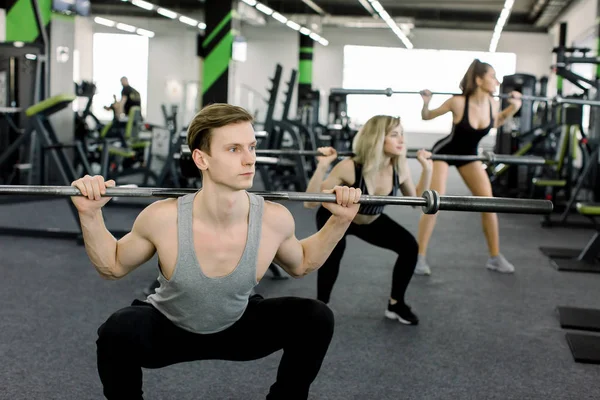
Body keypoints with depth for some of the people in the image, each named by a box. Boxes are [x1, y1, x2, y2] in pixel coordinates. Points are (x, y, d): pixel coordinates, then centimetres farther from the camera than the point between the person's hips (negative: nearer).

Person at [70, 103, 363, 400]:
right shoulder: (163, 219, -30)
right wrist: (90, 215, -26)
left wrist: (341, 221, -12)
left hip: (238, 326, 2)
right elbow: (113, 267, -11)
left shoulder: (274, 219, -24)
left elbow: (300, 264, 0)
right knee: (117, 332, -33)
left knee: (316, 319, -17)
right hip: (168, 328, -2)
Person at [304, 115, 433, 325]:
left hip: (371, 221, 5)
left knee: (409, 246, -9)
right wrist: (322, 167, -47)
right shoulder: (349, 168, -36)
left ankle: (396, 304, 11)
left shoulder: (400, 168, -20)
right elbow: (310, 202, -37)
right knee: (334, 248, -35)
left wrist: (427, 168, -13)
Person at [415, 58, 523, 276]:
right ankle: (420, 257, -1)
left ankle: (495, 257, 11)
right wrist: (425, 103, -33)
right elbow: (426, 117, -13)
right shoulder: (458, 102, -27)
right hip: (444, 153, -5)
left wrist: (513, 107, -2)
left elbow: (495, 123, 12)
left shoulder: (493, 104, -13)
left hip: (469, 155, 5)